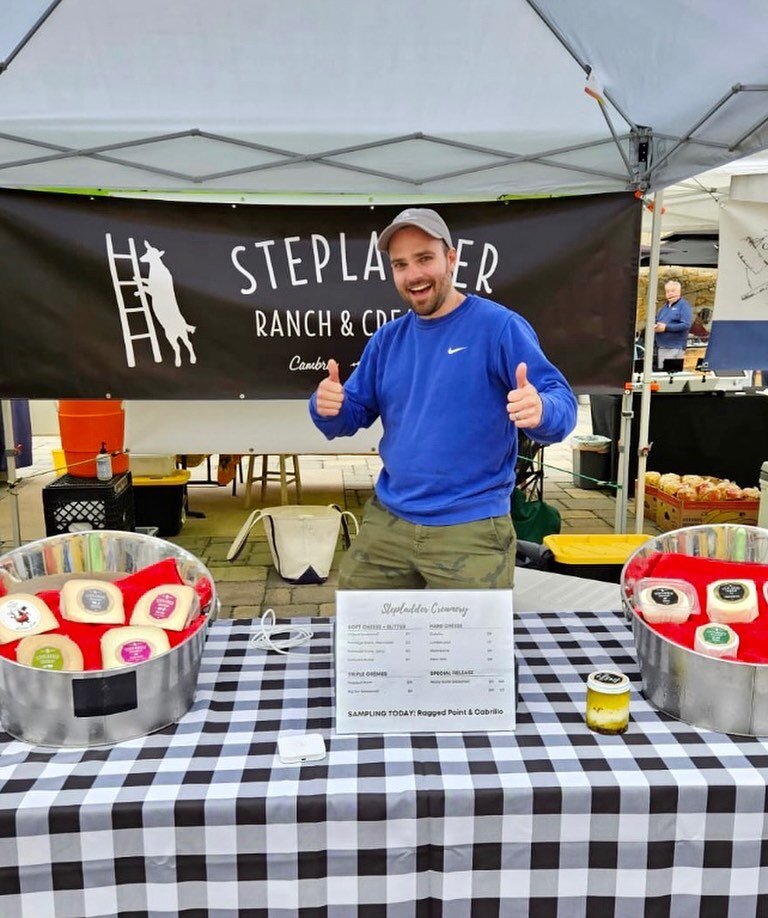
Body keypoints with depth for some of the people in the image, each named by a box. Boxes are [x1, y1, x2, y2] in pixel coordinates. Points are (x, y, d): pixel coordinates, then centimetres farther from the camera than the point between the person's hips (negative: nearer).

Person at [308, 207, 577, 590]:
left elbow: (560, 403, -14)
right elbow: (352, 416, 10)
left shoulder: (499, 326, -10)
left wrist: (540, 411, -37)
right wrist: (328, 406, -13)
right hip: (386, 521, 6)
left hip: (471, 529, -5)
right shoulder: (387, 338, 8)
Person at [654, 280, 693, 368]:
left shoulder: (684, 305, -4)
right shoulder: (664, 307, 17)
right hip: (660, 347, 7)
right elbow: (656, 321, 22)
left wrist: (666, 327, -18)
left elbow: (686, 325, -16)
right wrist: (655, 327, -4)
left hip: (675, 348, -7)